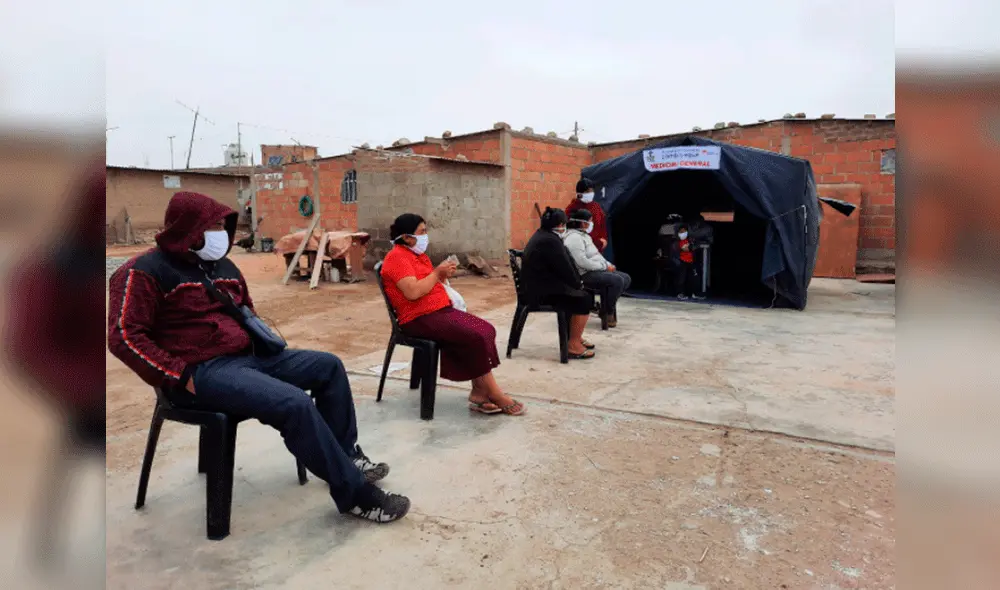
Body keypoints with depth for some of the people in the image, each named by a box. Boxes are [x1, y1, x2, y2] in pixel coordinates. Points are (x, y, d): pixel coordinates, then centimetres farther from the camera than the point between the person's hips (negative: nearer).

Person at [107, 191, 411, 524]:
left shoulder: (223, 266, 16)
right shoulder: (147, 271, -9)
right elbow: (124, 337, -17)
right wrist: (180, 376, -20)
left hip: (247, 356, 9)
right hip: (202, 371, -9)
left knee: (329, 366, 3)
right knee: (295, 404, -29)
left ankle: (345, 455, 12)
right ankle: (355, 495, -18)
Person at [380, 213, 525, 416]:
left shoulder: (418, 254, 18)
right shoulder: (397, 257, -12)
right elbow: (413, 292, -25)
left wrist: (443, 275, 3)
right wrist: (437, 273, -12)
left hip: (441, 310, 10)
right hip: (420, 319, -10)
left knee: (486, 330, -6)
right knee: (475, 337, -21)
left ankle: (479, 393, -8)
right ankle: (494, 395, -6)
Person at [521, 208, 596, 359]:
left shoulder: (542, 235, 13)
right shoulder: (550, 241, -20)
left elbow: (562, 266, 16)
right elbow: (565, 269, -18)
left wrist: (576, 282, 9)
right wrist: (578, 283, -1)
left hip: (542, 285, 11)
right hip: (543, 291, -11)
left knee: (585, 295, 15)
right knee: (584, 300, -12)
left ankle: (576, 337, 24)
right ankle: (574, 345, -6)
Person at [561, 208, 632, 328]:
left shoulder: (583, 234, 18)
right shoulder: (574, 237, -16)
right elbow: (583, 262, -25)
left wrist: (608, 265, 6)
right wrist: (605, 266, -17)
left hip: (597, 269, 11)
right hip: (586, 274, -11)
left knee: (626, 278, 3)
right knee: (617, 280, -27)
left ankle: (609, 304, 5)